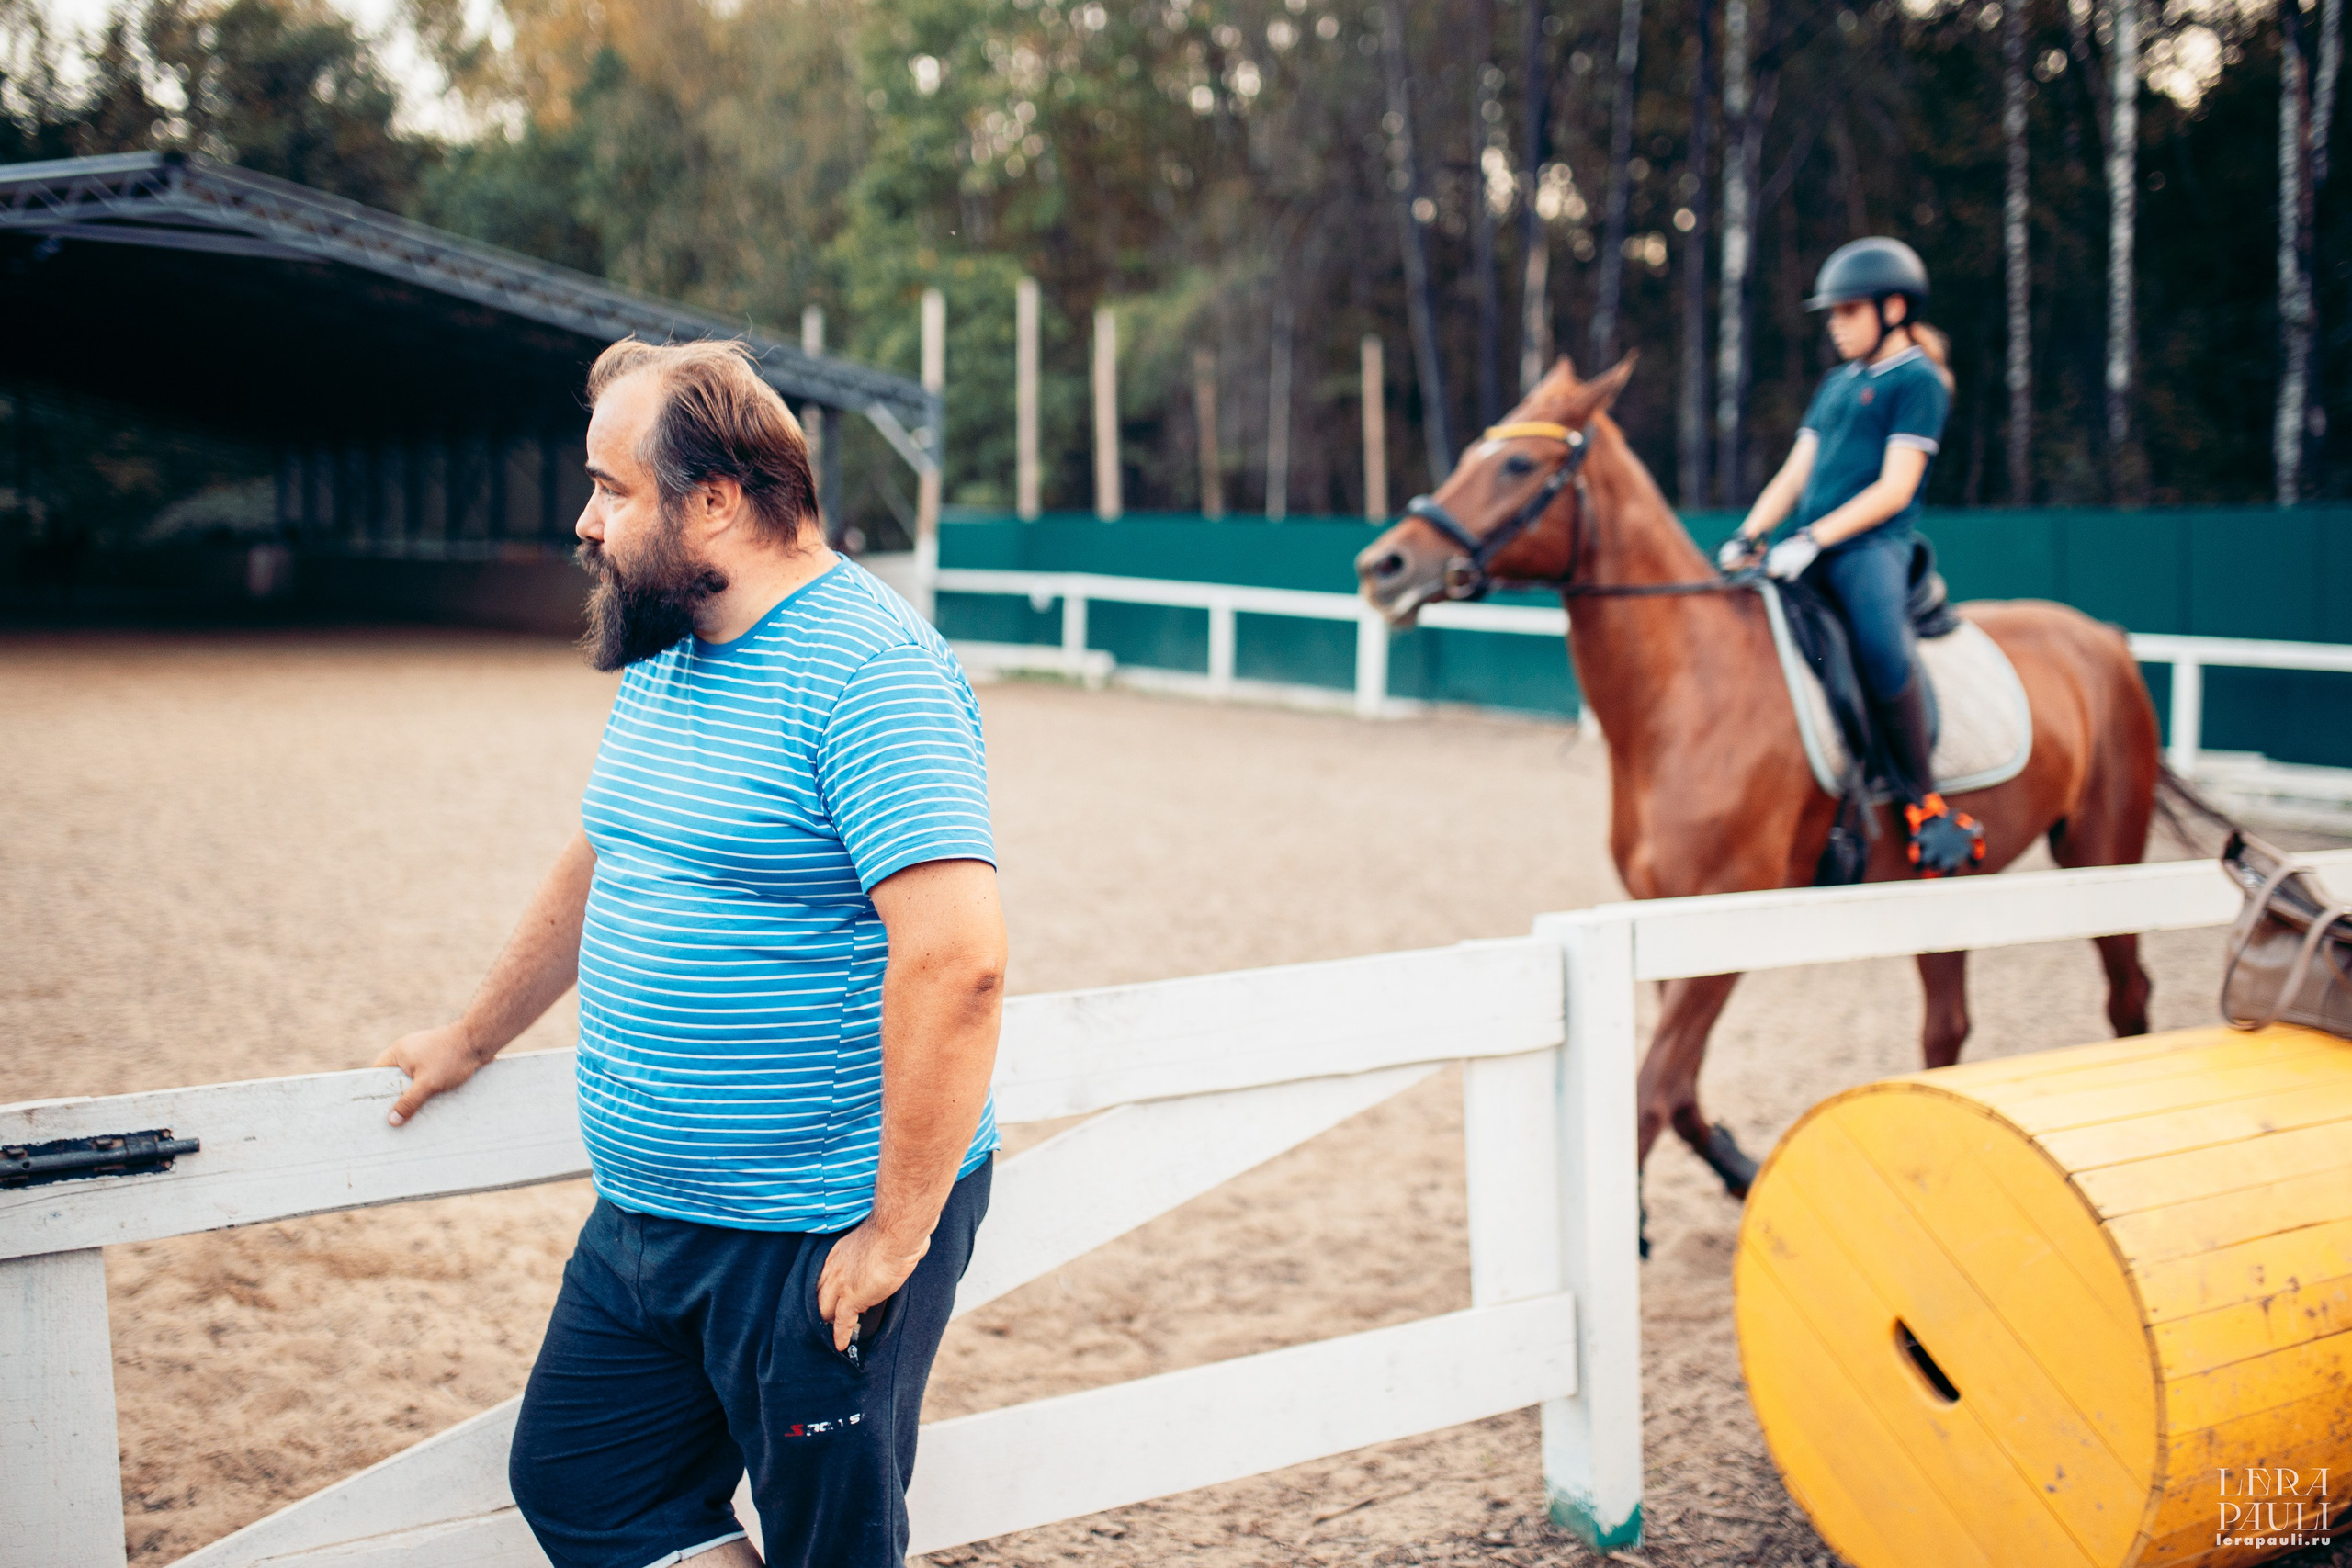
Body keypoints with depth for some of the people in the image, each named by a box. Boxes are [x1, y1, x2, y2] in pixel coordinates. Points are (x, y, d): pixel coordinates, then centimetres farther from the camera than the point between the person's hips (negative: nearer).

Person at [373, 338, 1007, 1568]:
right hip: (639, 1221, 9)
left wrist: (899, 1235, -24)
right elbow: (599, 866, 24)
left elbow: (957, 960, -28)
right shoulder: (662, 656, 9)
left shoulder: (868, 672, -20)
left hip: (817, 1239, -9)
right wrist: (472, 1039, 32)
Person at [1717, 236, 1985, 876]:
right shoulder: (1836, 384, 22)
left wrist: (1813, 539, -21)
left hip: (1872, 546, -9)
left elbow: (1894, 487, -12)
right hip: (1811, 553, 9)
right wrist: (1749, 536, 0)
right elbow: (1795, 474, 17)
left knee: (1880, 646, -35)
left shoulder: (1918, 381, -2)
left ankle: (1927, 806, -25)